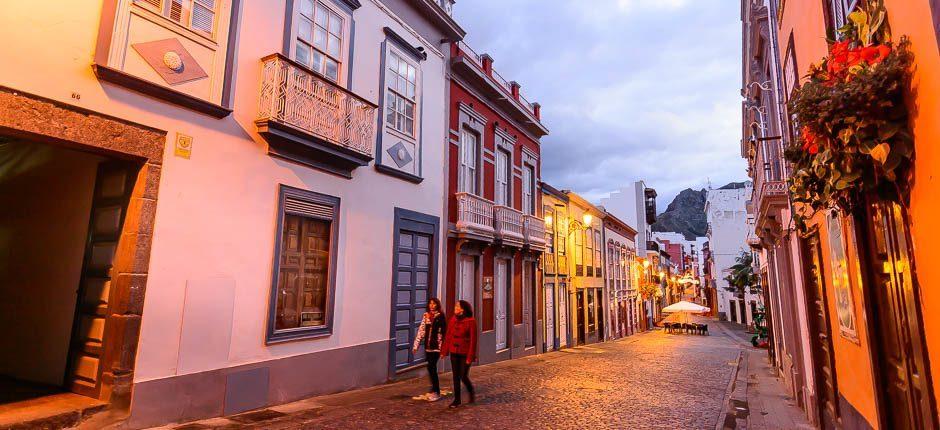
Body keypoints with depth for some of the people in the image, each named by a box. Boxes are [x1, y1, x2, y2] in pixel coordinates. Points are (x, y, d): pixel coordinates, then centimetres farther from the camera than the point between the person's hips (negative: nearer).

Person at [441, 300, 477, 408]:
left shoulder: (471, 321, -14)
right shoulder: (453, 319, 1)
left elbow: (473, 340, -13)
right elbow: (448, 336, 6)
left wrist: (470, 357, -15)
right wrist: (444, 351, 5)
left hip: (465, 354, -5)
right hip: (454, 352, 5)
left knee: (464, 376, 0)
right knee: (456, 376, 10)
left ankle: (472, 393, 30)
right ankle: (457, 399, 23)